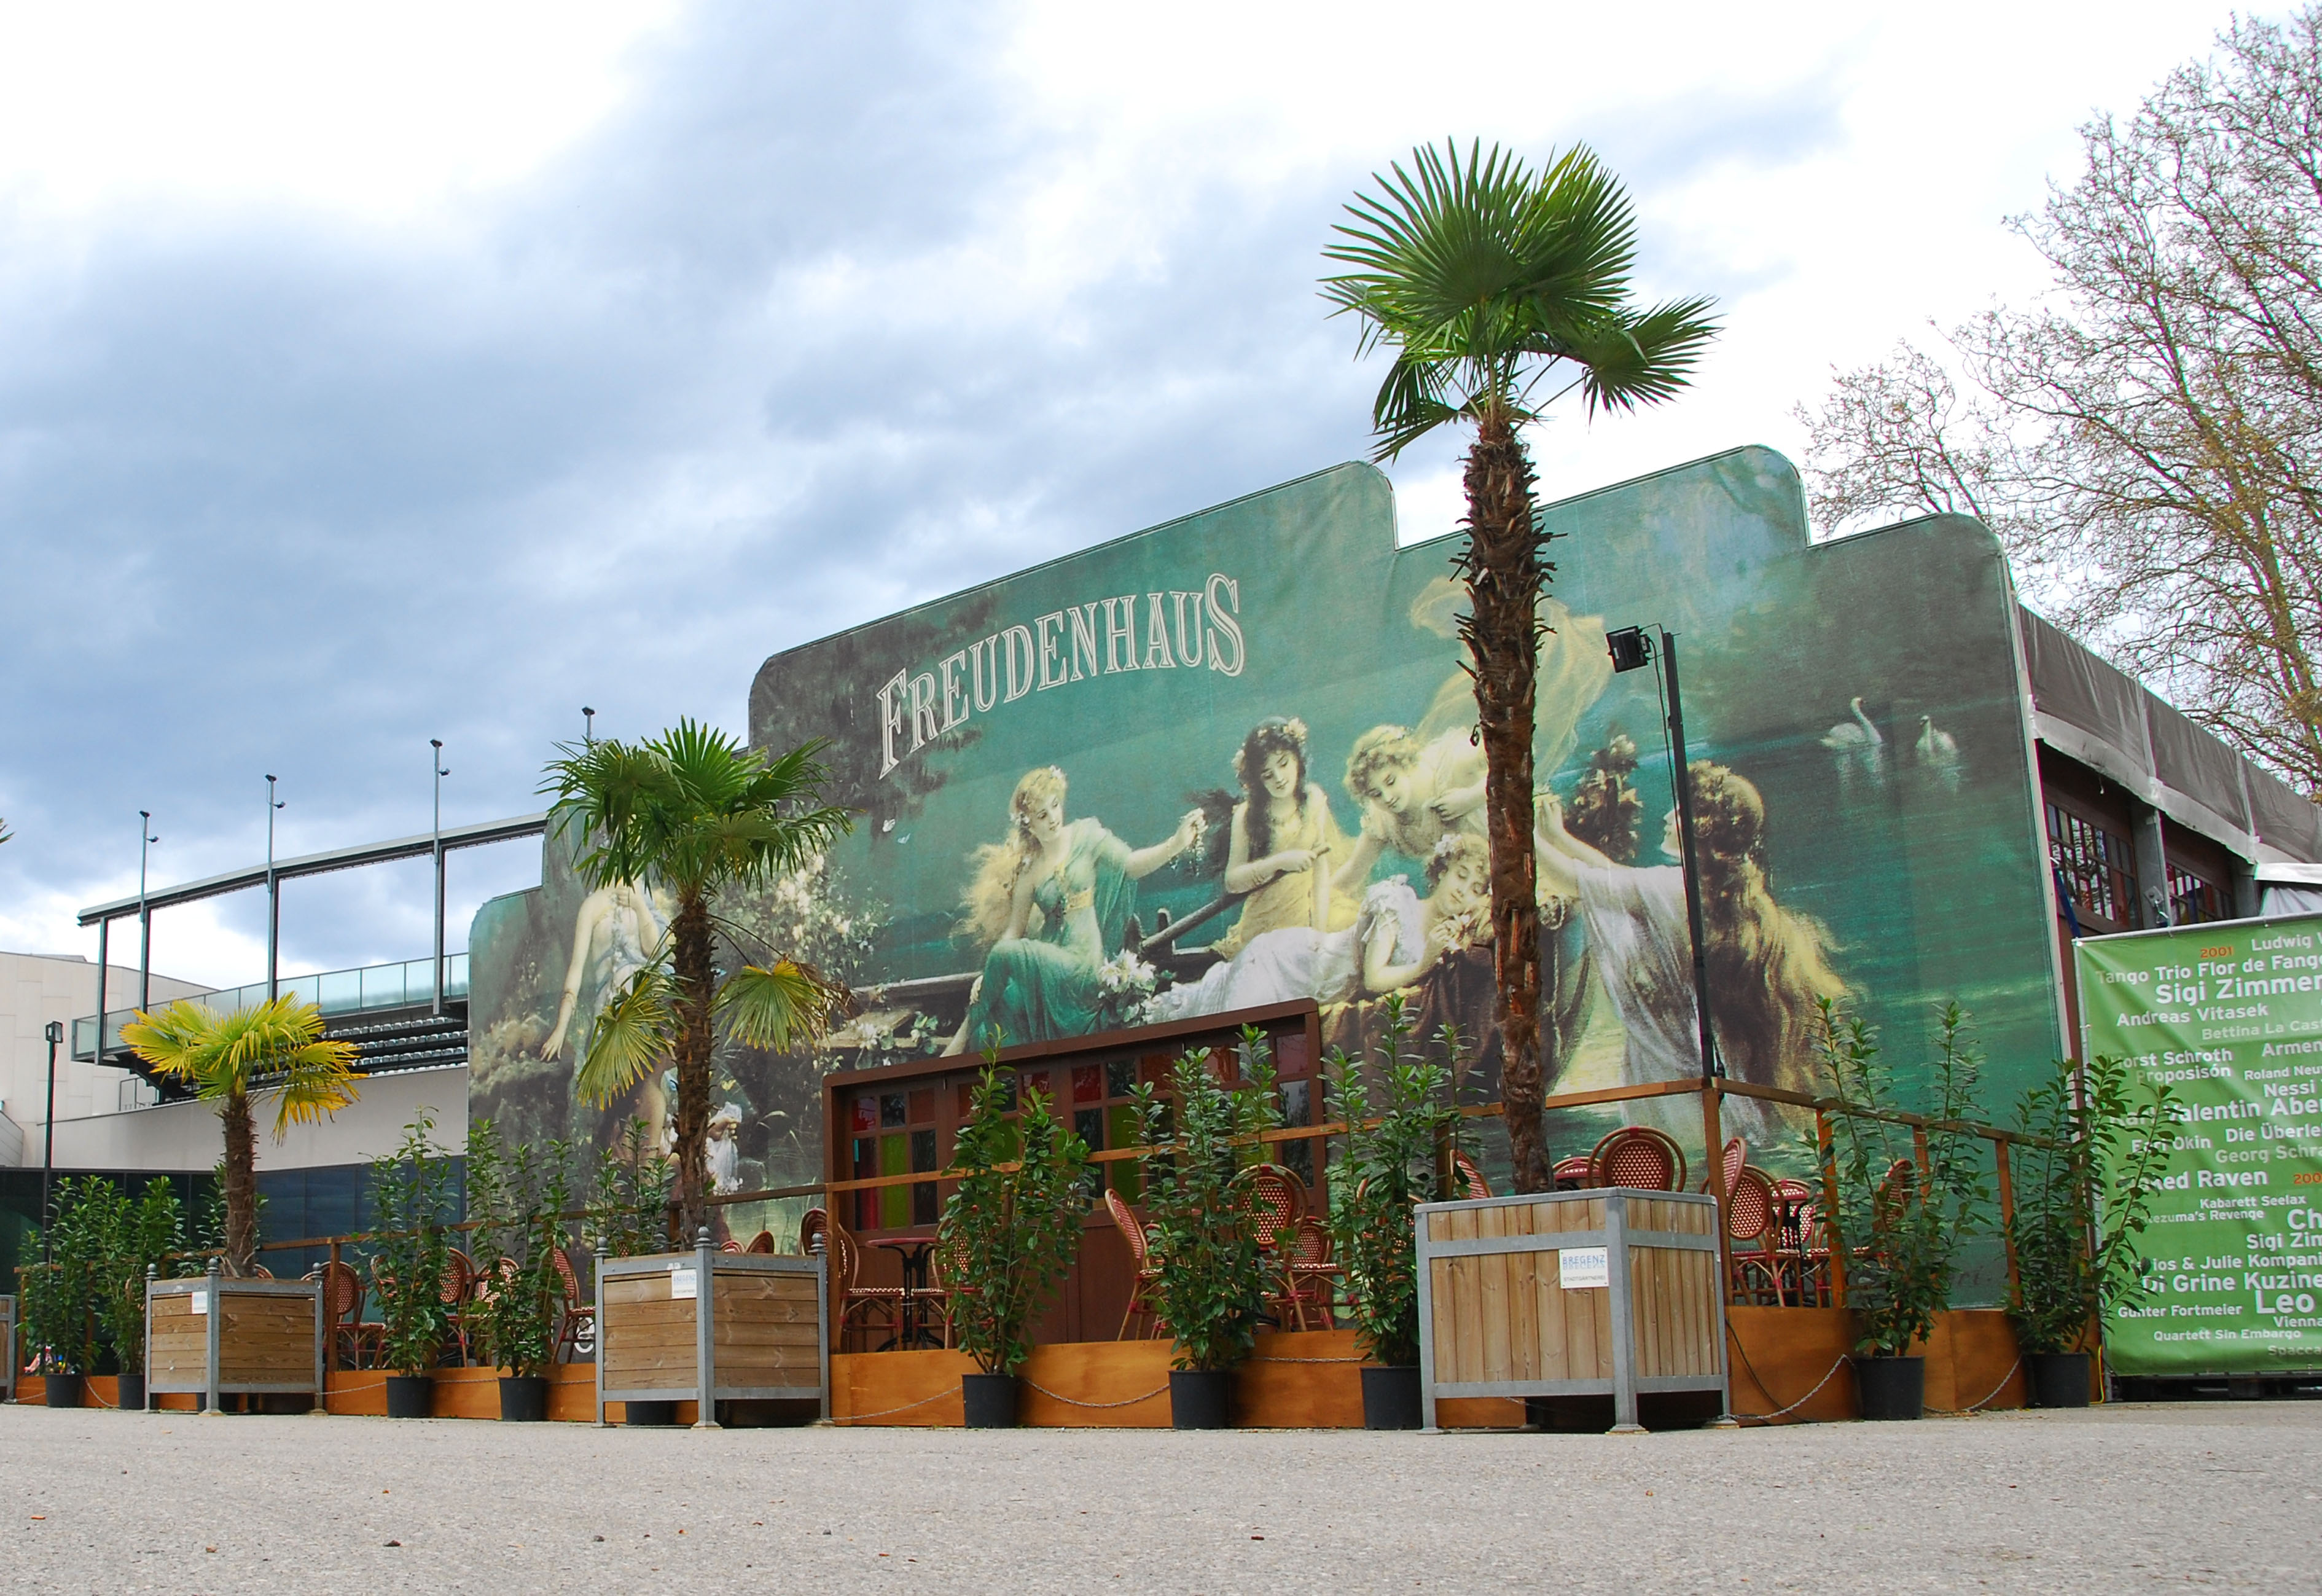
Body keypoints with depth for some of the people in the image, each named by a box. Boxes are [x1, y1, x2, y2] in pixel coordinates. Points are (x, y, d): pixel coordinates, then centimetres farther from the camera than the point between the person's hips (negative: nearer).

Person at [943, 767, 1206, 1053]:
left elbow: (1130, 864, -10)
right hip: (1047, 961, 4)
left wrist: (1176, 843, -28)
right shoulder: (1029, 872, 12)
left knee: (1006, 955, -25)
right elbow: (1013, 932, 13)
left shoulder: (1084, 836, 4)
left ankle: (966, 1034, -7)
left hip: (1082, 964, -4)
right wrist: (987, 975, 0)